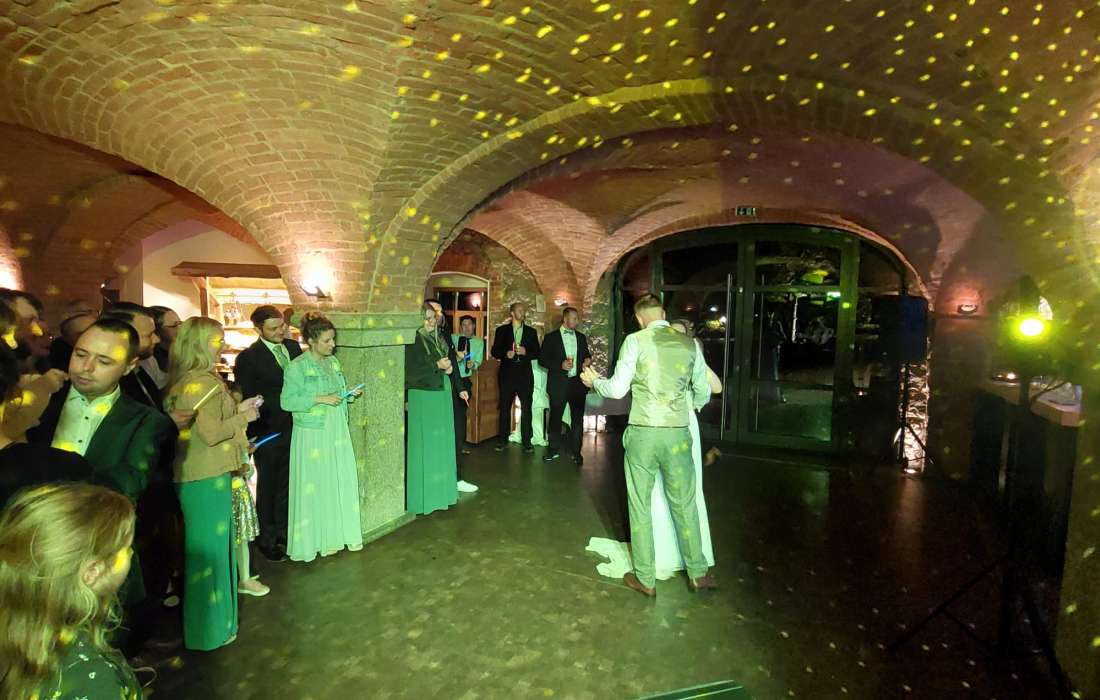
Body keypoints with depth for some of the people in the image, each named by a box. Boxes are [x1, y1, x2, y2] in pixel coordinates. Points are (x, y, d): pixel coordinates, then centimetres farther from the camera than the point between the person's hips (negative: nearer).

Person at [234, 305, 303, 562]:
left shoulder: (293, 346, 3)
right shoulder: (248, 358, -13)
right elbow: (245, 399, -11)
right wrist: (251, 436, -13)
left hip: (294, 429, 5)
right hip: (268, 433, -5)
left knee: (287, 484, 18)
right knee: (267, 487, 11)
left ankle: (284, 531, 35)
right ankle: (267, 539, 28)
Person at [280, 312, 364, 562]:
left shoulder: (333, 361, 7)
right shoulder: (298, 366, -13)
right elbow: (286, 401, -15)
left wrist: (350, 394, -2)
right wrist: (319, 399, -21)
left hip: (337, 432, 6)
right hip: (312, 435, -6)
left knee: (342, 482, 11)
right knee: (315, 487, 5)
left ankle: (340, 533, 26)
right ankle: (314, 540, 21)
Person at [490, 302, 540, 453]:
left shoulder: (531, 331, 10)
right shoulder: (502, 330, 6)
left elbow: (537, 353, 7)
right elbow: (494, 352, 4)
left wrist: (526, 352, -12)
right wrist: (505, 354, -15)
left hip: (525, 375, 1)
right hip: (507, 374, -1)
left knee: (526, 408, -1)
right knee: (504, 408, 5)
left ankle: (527, 441, 7)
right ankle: (502, 440, 15)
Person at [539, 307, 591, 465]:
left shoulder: (581, 337, 12)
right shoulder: (551, 337, 1)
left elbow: (586, 354, 24)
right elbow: (542, 359, -3)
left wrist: (588, 360, 0)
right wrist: (560, 365, -15)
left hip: (578, 383, 3)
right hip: (559, 384, -2)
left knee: (578, 418, 3)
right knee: (555, 417, 5)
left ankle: (576, 452, 12)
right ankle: (554, 449, 20)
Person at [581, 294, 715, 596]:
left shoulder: (635, 341, -4)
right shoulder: (689, 343, 6)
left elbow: (617, 389, -6)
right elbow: (703, 392, 13)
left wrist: (595, 381, 14)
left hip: (642, 433, -3)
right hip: (678, 434, 3)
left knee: (640, 505, 10)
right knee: (684, 503, 16)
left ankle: (645, 579, 19)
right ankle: (698, 574, 29)